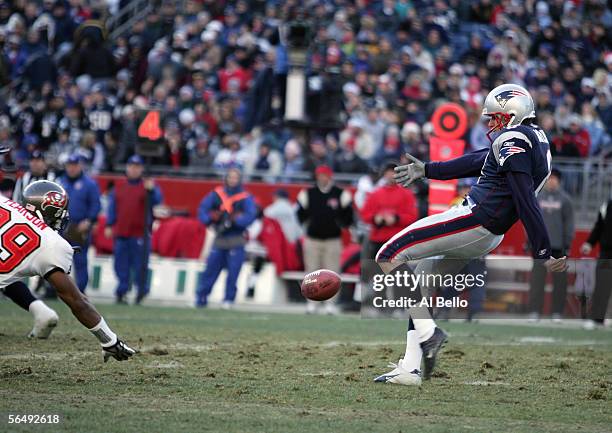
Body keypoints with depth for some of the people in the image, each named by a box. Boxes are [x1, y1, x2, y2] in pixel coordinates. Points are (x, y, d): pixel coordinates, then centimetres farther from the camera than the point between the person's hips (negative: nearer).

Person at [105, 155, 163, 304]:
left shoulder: (148, 187, 4)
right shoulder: (119, 188, 15)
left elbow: (156, 200, -12)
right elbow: (112, 208, 17)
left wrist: (151, 190, -31)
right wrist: (109, 225, 9)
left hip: (140, 234, -4)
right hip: (120, 233, 4)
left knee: (140, 264, -4)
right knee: (121, 265, 5)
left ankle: (142, 292, 7)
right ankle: (121, 292, 10)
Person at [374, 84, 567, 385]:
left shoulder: (512, 140, -16)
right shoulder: (534, 139, 15)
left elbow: (527, 202, -22)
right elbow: (477, 162, 24)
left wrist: (544, 253, -25)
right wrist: (427, 170, 31)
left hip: (471, 222, -10)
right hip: (488, 238, 10)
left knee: (389, 257, -3)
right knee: (420, 282, 18)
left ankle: (427, 331, -10)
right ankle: (410, 368, 13)